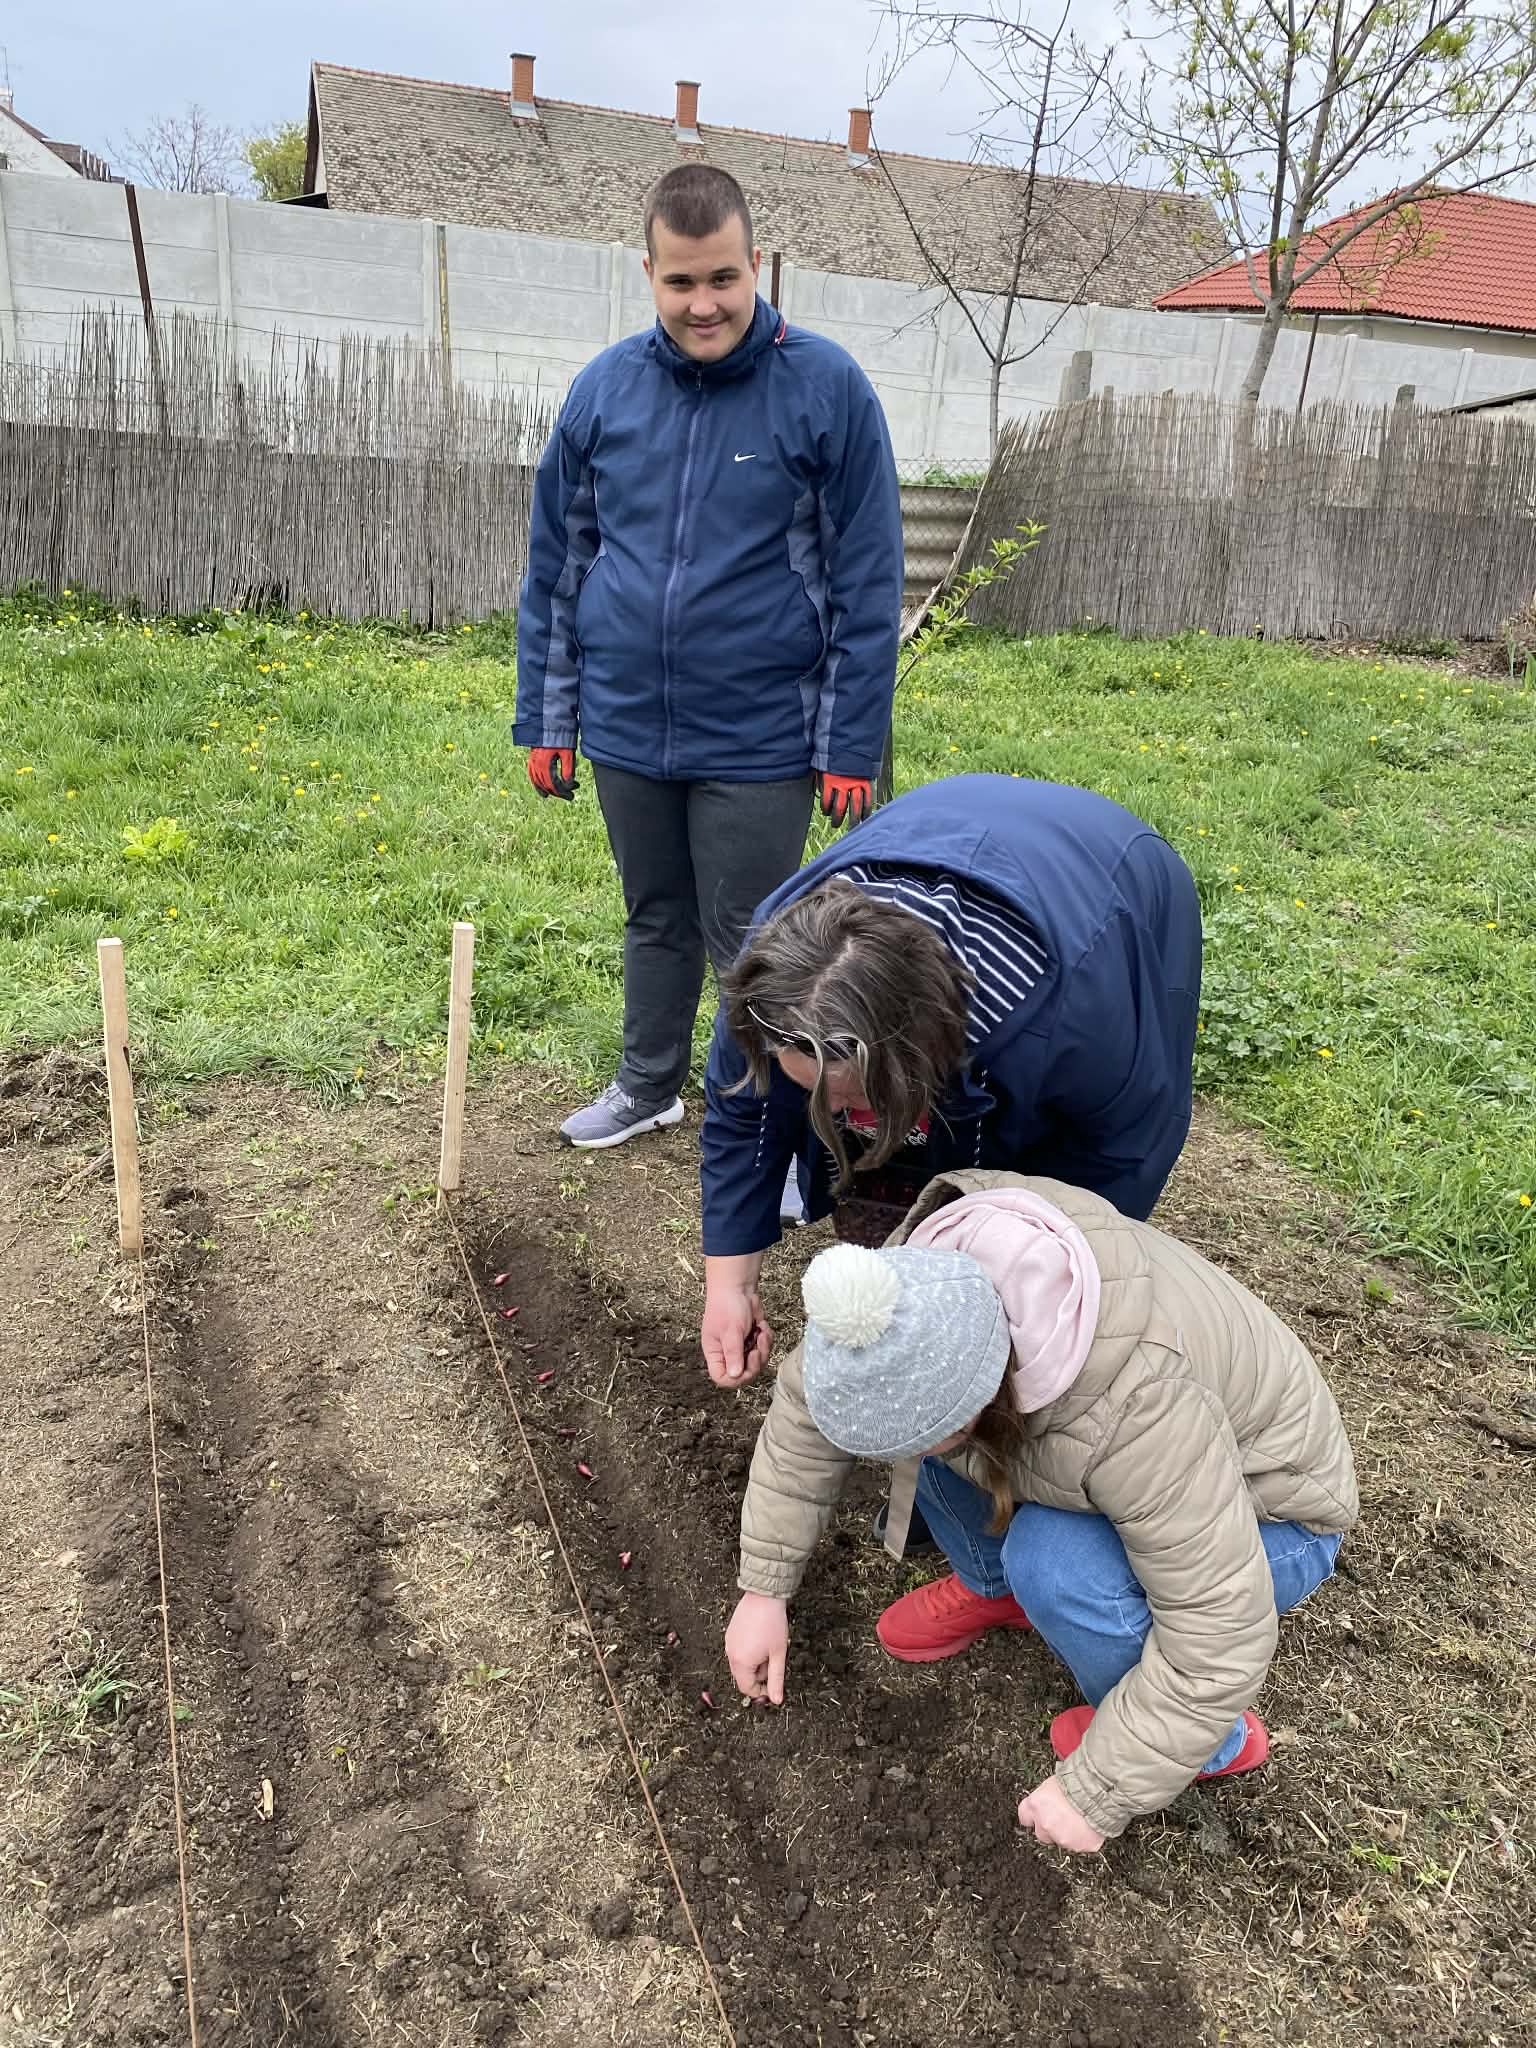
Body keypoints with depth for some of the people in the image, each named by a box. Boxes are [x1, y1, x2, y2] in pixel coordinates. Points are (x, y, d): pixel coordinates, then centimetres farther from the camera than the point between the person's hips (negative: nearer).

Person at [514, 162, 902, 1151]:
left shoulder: (825, 385, -8)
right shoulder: (604, 388, 2)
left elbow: (868, 583, -7)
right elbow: (554, 566, 8)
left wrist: (852, 746, -10)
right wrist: (546, 721, 6)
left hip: (758, 740, -4)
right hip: (626, 732, 4)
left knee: (752, 946, 6)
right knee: (657, 920, 20)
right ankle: (649, 1085, 40)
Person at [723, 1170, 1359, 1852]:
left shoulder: (1133, 1408, -42)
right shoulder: (925, 1286, -24)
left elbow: (1223, 1630, -32)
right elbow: (805, 1401, -9)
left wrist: (1094, 1794, -21)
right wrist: (763, 1588, -5)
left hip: (1265, 1519, -5)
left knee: (1050, 1559, -32)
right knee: (899, 1405, -12)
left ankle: (1209, 1740, -3)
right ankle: (992, 1586, 11)